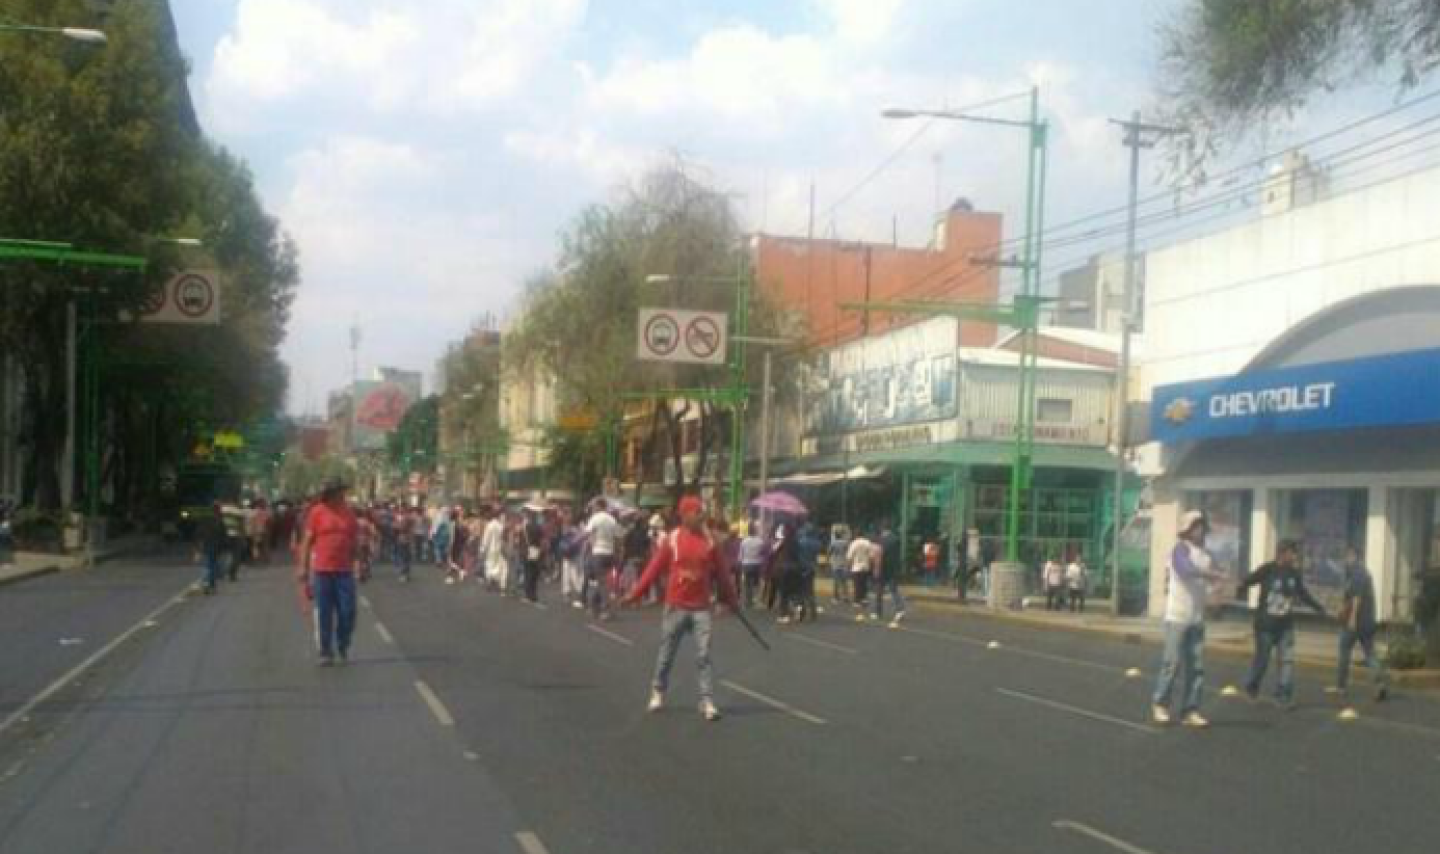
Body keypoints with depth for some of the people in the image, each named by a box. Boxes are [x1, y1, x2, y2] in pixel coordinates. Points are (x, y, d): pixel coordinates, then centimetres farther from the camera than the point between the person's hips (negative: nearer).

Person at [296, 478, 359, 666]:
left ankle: (343, 646, 23)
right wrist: (303, 568, -5)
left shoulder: (349, 513, 6)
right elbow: (307, 541, -1)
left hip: (345, 571, 2)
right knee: (324, 613, 3)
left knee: (347, 612, 2)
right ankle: (325, 651, 13)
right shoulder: (317, 512, -3)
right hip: (321, 570, -2)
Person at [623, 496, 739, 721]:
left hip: (702, 608, 1)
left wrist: (731, 600, 12)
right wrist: (634, 594, -4)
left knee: (704, 655, -5)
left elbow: (721, 574, 8)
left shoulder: (709, 542, 1)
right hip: (676, 606, -1)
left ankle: (707, 701, -2)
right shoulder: (672, 540, -5)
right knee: (666, 652, 11)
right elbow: (654, 569, -3)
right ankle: (657, 692, 30)